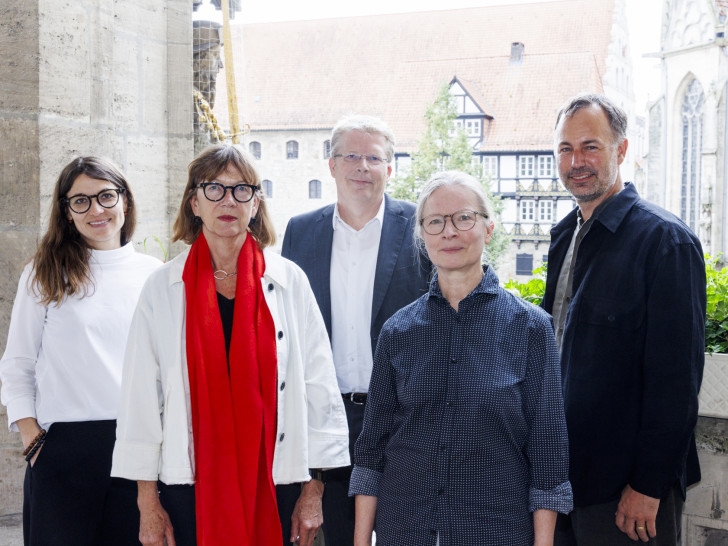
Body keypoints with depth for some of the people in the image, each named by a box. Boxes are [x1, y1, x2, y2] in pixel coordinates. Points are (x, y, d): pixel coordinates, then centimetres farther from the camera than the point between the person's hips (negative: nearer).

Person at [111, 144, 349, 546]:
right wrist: (148, 504, -2)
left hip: (273, 483, 0)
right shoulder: (163, 288, 1)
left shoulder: (289, 282, 2)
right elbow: (141, 398, 1)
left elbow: (319, 388, 3)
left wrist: (313, 491, 0)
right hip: (189, 485, 0)